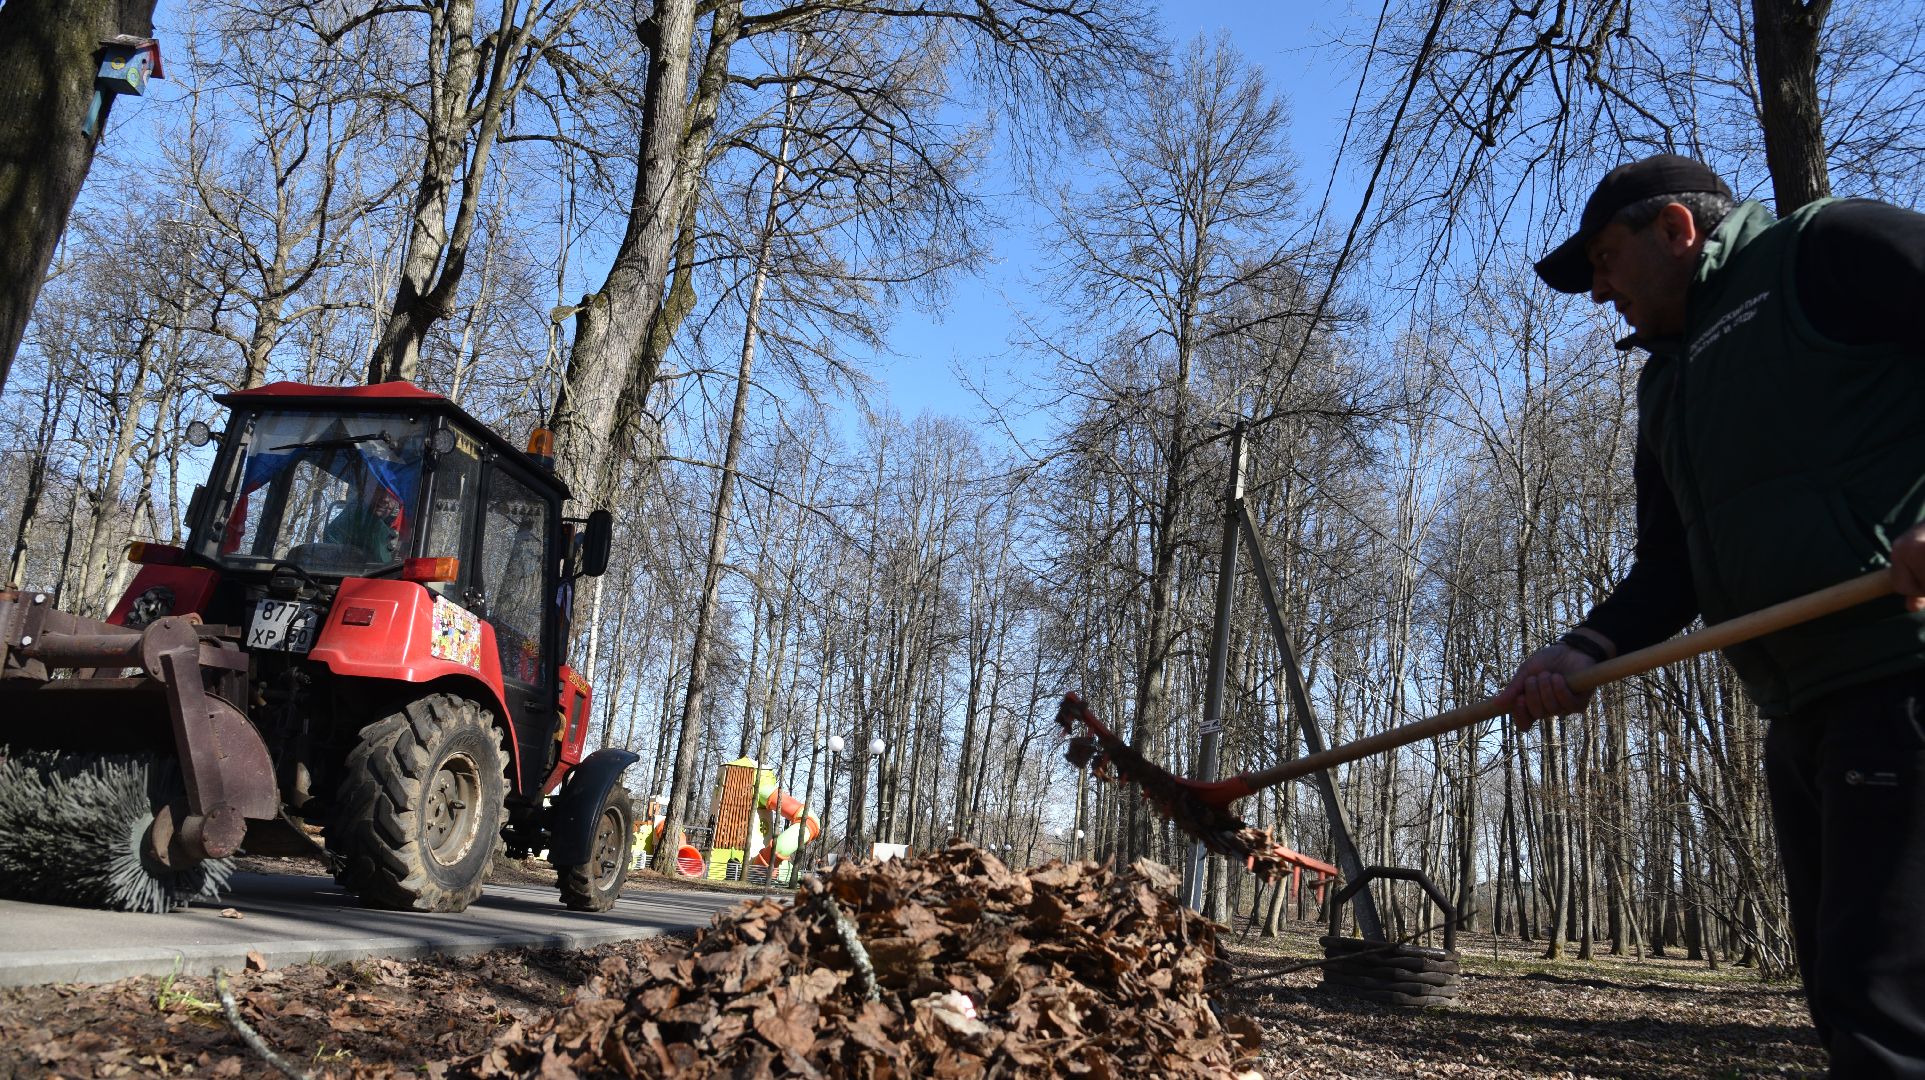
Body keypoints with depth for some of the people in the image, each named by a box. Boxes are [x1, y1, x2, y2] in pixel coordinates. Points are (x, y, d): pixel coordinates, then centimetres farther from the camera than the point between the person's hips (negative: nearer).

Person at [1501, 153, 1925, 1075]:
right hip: (1805, 713, 9)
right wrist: (1580, 654, 2)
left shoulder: (1831, 247, 1)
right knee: (1845, 998, 11)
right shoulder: (1669, 384, 24)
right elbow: (1670, 572, 19)